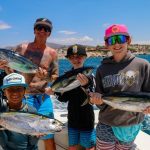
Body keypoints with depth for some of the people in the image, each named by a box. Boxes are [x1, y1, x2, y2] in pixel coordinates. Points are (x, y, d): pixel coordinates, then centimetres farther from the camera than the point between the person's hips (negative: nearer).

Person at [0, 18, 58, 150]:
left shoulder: (52, 53, 3)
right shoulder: (22, 48, 2)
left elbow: (56, 77, 5)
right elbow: (12, 71, 7)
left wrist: (46, 76, -15)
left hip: (43, 98, 1)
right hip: (22, 98, 0)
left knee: (49, 139, 6)